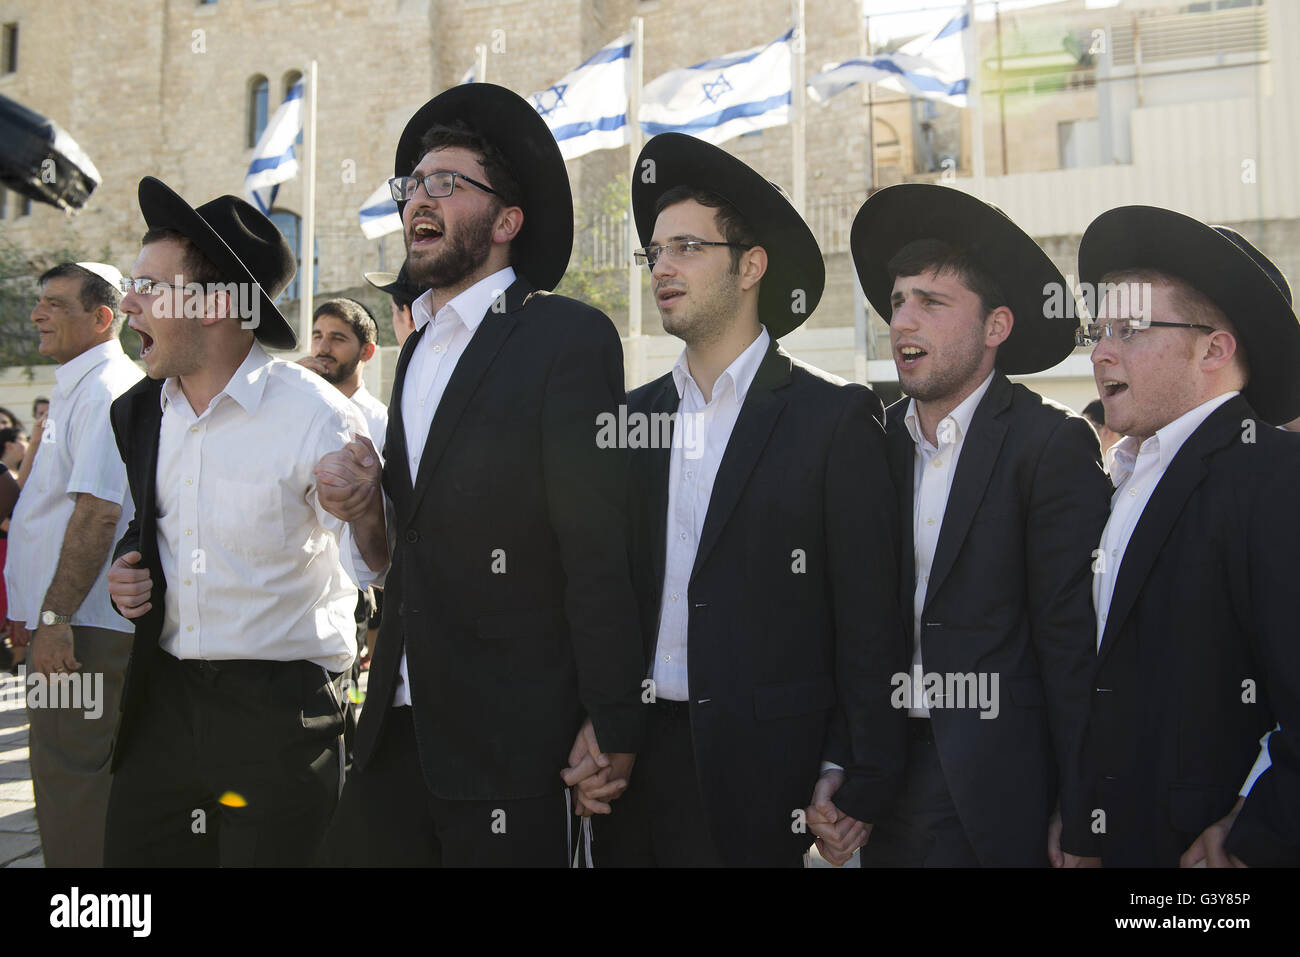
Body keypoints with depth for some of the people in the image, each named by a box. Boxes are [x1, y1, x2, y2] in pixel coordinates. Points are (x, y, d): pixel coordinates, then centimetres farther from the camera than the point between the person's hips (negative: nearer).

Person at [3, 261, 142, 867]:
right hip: (68, 619, 11)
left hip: (84, 630, -11)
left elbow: (97, 512, -24)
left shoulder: (103, 389, -14)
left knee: (69, 777, -6)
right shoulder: (74, 390, 19)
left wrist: (55, 618, -24)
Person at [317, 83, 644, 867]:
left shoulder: (571, 338, -11)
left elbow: (598, 549, -15)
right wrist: (371, 504, 1)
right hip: (398, 727, 7)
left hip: (512, 741, -7)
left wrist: (611, 726, -16)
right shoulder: (417, 347, 15)